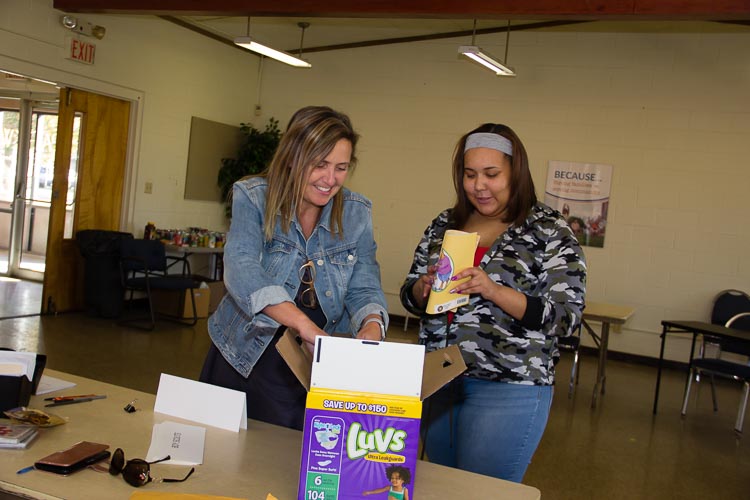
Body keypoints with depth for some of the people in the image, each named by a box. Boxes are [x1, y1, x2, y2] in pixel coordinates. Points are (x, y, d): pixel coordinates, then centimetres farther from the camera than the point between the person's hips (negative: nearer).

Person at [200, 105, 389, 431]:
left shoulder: (357, 212, -3)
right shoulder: (252, 197, -12)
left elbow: (364, 289, -5)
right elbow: (241, 269, -28)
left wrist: (372, 326, -29)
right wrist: (304, 324, -41)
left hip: (320, 367, 2)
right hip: (245, 360, -1)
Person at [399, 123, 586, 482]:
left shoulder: (549, 231, -7)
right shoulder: (445, 225, 7)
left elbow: (565, 316, -12)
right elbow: (410, 298, 12)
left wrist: (493, 290, -25)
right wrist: (424, 287, -12)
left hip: (507, 389, -5)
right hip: (438, 381, 5)